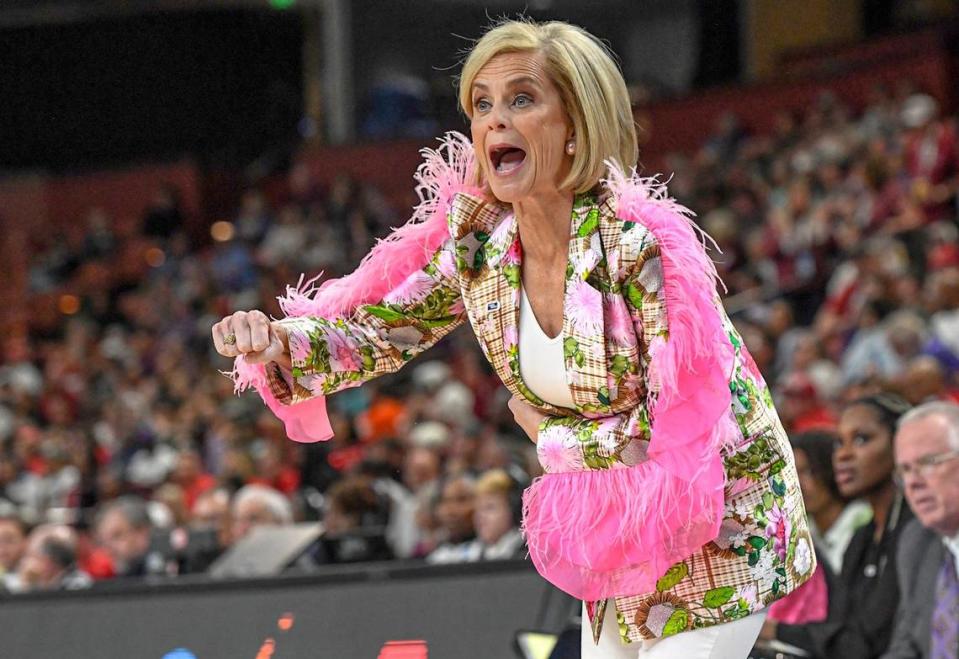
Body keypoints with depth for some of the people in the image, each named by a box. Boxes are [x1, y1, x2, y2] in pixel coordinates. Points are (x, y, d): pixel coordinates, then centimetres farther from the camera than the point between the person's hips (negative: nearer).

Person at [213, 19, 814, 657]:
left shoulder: (640, 245, -27)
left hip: (721, 514, -6)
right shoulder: (477, 245, -9)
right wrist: (275, 342, -23)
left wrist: (546, 433, -15)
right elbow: (372, 332, -2)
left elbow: (684, 429, -27)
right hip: (619, 528, 6)